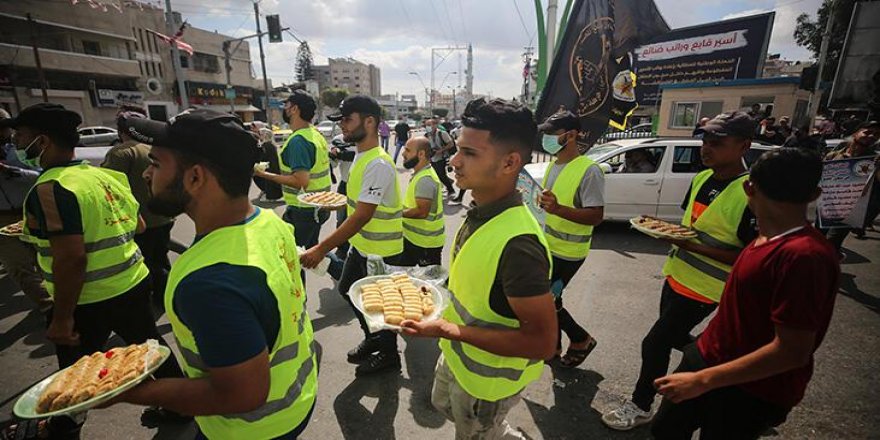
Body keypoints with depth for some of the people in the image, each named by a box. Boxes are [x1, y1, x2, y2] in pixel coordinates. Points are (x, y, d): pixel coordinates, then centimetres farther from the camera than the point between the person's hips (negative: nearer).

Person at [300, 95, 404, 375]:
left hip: (381, 250, -10)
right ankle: (373, 338, 44)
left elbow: (362, 216, -30)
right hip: (361, 244, 10)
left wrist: (322, 249, -29)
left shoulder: (378, 164, -26)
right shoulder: (361, 156, 5)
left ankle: (389, 355, 34)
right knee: (347, 289, 23)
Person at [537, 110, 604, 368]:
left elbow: (596, 216, -24)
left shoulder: (589, 171, -20)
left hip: (568, 252, -8)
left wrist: (558, 209, -37)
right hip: (547, 245, 8)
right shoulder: (554, 165, 7)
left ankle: (581, 339, 22)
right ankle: (553, 345, 37)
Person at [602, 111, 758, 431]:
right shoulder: (701, 178, 4)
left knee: (655, 343, -1)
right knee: (674, 336, 24)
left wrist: (696, 247, -27)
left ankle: (640, 406, 20)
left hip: (704, 288, -8)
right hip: (677, 274, 8)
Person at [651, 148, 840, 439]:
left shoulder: (804, 255, -27)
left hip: (752, 390, -8)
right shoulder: (768, 238, 2)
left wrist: (703, 379, -28)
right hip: (708, 355, 8)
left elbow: (792, 352, -28)